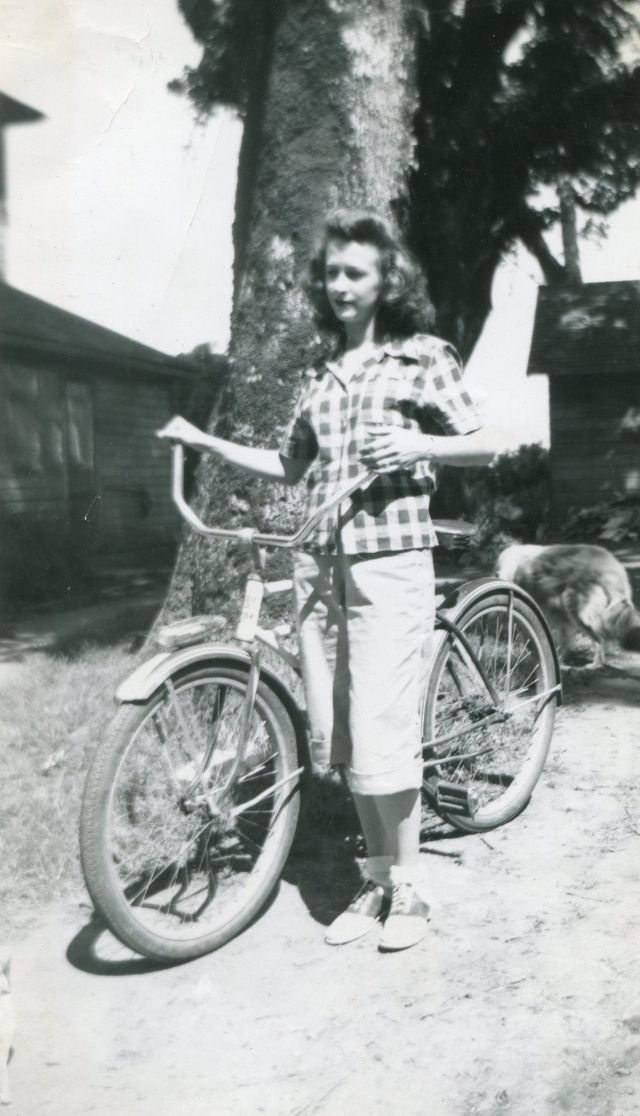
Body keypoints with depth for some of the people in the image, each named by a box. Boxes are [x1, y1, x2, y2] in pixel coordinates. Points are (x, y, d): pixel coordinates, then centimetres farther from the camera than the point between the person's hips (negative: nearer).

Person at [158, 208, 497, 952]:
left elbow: (483, 447, 2)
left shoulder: (422, 357, 3)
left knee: (381, 736, -7)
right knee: (337, 737, 7)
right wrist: (208, 444, 12)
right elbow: (289, 466, 21)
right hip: (320, 563, 5)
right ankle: (376, 882, 24)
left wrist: (415, 444, -15)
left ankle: (407, 891, 12)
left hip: (389, 560, -5)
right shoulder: (320, 374, 16)